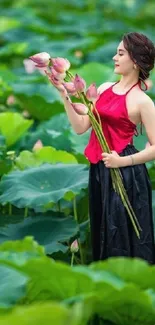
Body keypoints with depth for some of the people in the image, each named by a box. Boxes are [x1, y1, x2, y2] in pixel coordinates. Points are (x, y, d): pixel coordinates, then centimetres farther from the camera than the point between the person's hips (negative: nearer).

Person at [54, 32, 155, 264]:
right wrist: (64, 95, -3)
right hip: (100, 170, 7)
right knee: (104, 231, 17)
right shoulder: (104, 88, 8)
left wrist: (122, 161, -19)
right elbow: (80, 127, 5)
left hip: (126, 175, -7)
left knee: (124, 233, 1)